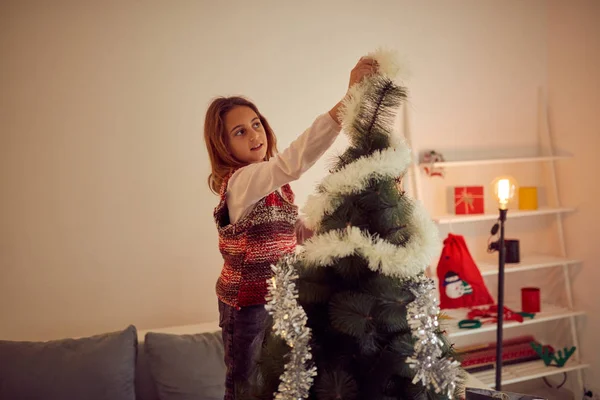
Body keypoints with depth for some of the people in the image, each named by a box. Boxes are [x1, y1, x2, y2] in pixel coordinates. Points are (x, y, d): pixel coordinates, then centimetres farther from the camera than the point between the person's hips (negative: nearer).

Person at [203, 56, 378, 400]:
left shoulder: (274, 182, 6)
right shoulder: (239, 182, -21)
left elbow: (296, 232, 15)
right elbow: (294, 163, -38)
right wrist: (351, 98, -44)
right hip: (249, 306, -8)